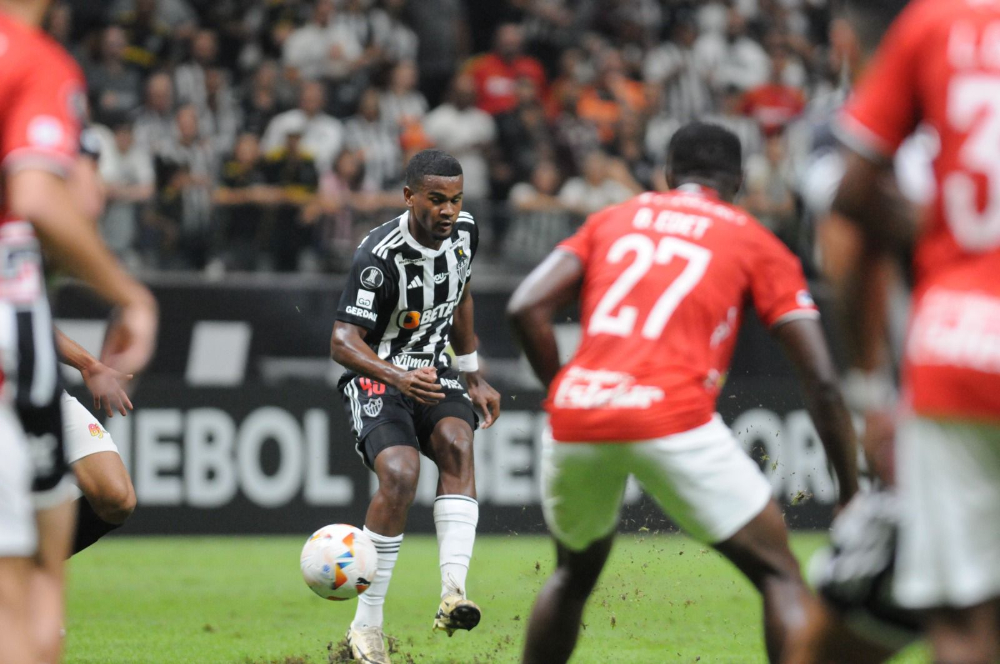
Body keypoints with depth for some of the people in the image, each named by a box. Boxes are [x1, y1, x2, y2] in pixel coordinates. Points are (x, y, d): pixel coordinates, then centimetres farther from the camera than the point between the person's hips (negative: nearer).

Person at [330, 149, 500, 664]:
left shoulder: (463, 232, 0)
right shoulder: (380, 257, -22)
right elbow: (343, 341, -25)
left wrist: (473, 377, 22)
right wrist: (398, 377, -42)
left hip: (432, 374, 6)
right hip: (375, 379, -6)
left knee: (457, 442, -26)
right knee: (399, 474, -28)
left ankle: (453, 591, -39)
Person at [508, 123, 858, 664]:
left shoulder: (612, 219, 23)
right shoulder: (757, 244, 16)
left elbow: (525, 308, 9)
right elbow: (821, 380, 8)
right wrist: (851, 493, 13)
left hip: (575, 415, 4)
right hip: (673, 417, -4)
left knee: (574, 574, 29)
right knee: (780, 577, 8)